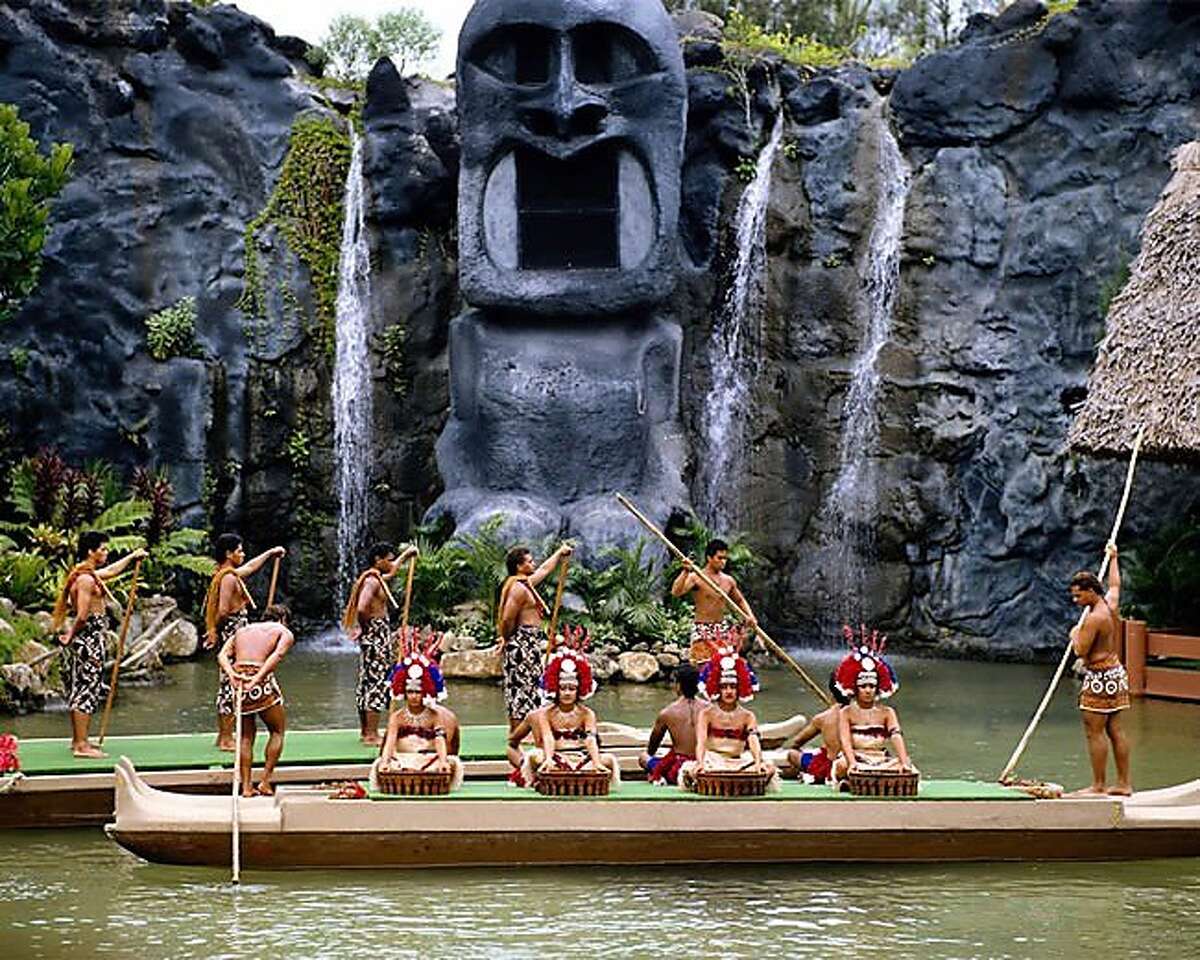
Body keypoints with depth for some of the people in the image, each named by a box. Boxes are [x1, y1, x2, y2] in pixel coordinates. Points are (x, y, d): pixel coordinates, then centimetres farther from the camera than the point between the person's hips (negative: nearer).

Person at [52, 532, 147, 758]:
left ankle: (78, 740, 23)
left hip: (91, 639, 10)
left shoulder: (90, 574, 13)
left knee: (80, 691, 15)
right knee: (86, 690, -8)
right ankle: (81, 745, -7)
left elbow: (111, 571, 34)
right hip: (89, 639, -10)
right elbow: (82, 615, -23)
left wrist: (132, 557, 40)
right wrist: (71, 635, -8)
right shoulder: (86, 579, -18)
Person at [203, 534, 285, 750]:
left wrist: (270, 552, 41)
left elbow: (250, 567, 32)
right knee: (231, 686, -8)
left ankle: (223, 736, 20)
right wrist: (215, 629, -7)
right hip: (233, 633, -10)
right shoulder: (229, 578, -17)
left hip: (228, 636, 10)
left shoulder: (230, 574, 13)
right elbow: (223, 610, -24)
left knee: (226, 686, 14)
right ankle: (226, 739, -7)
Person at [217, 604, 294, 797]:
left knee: (246, 736, 18)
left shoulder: (242, 630, 27)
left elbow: (222, 655, 9)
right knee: (277, 732, 15)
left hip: (238, 681, 4)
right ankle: (265, 782, 9)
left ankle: (246, 786, 13)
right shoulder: (284, 632, 13)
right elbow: (277, 654, -8)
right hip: (262, 684, -4)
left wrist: (231, 674, -6)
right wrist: (258, 678, -17)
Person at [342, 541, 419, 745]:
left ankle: (365, 731, 22)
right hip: (376, 636, -11)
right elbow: (362, 608, -30)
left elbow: (392, 572, 38)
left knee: (367, 683, 14)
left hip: (375, 637, 11)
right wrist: (365, 627, -15)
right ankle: (372, 735, -10)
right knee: (378, 683, -9)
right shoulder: (372, 581, -16)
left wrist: (406, 554, 44)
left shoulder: (377, 578, 14)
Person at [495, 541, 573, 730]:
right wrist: (507, 639, -5)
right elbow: (507, 619, -21)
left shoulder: (526, 583, 16)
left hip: (529, 644, 10)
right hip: (522, 643, -10)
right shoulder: (519, 589, -15)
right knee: (523, 687, -10)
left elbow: (544, 569, 34)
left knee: (518, 689, 11)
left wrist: (560, 552, 44)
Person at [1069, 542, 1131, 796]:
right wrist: (1113, 558, 41)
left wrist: (1075, 635, 2)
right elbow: (1115, 584, 28)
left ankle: (1098, 785, -3)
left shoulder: (1094, 618, -20)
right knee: (1115, 730, 11)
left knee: (1094, 732, -5)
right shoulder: (1111, 604, 6)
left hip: (1099, 678, -9)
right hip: (1116, 672, 9)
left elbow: (1081, 651, -18)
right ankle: (1124, 783, 13)